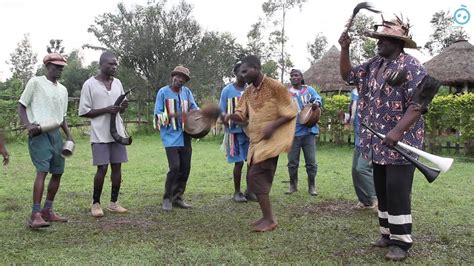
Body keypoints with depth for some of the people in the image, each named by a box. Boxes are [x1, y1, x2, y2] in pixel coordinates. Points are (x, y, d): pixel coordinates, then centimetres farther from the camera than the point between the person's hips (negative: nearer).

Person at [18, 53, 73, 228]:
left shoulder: (63, 89, 16)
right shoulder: (35, 82, -2)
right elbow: (21, 106, -1)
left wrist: (69, 135, 10)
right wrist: (27, 125, -17)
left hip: (55, 133, 7)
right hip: (39, 134, -7)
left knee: (58, 172, 8)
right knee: (42, 171, -17)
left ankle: (47, 210, 20)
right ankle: (35, 215, -16)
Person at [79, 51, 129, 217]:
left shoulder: (117, 83, 10)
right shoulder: (90, 84, -6)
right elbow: (83, 112, -8)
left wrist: (123, 107, -6)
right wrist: (107, 110, -17)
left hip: (117, 133, 5)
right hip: (100, 134, -5)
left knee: (117, 166, 6)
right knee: (102, 168, -5)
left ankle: (114, 202, 17)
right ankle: (96, 203, 11)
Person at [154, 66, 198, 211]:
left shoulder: (187, 92, 7)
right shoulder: (163, 92, -4)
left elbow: (195, 108, 8)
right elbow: (158, 115, -5)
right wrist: (173, 115, -21)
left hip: (185, 136, 5)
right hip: (170, 136, -5)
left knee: (185, 168, 7)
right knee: (175, 167, -13)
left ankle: (177, 197, 22)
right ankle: (167, 198, 4)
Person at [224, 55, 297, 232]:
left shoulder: (275, 87, -12)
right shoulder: (248, 91, 10)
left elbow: (291, 112, -12)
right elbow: (242, 114, 9)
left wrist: (272, 125, -24)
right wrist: (230, 116, -13)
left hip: (269, 140, -8)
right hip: (255, 141, 8)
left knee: (256, 177, -13)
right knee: (259, 178, 9)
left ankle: (270, 220, -6)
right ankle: (266, 217, 20)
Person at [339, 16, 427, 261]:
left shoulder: (410, 66, -14)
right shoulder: (374, 64, 11)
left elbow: (418, 104, -20)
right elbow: (348, 75, 20)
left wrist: (398, 131, -30)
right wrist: (344, 49, 6)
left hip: (400, 144, -8)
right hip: (379, 144, 8)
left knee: (397, 194, -5)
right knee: (382, 192, 15)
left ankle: (401, 242, 7)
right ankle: (388, 234, 27)